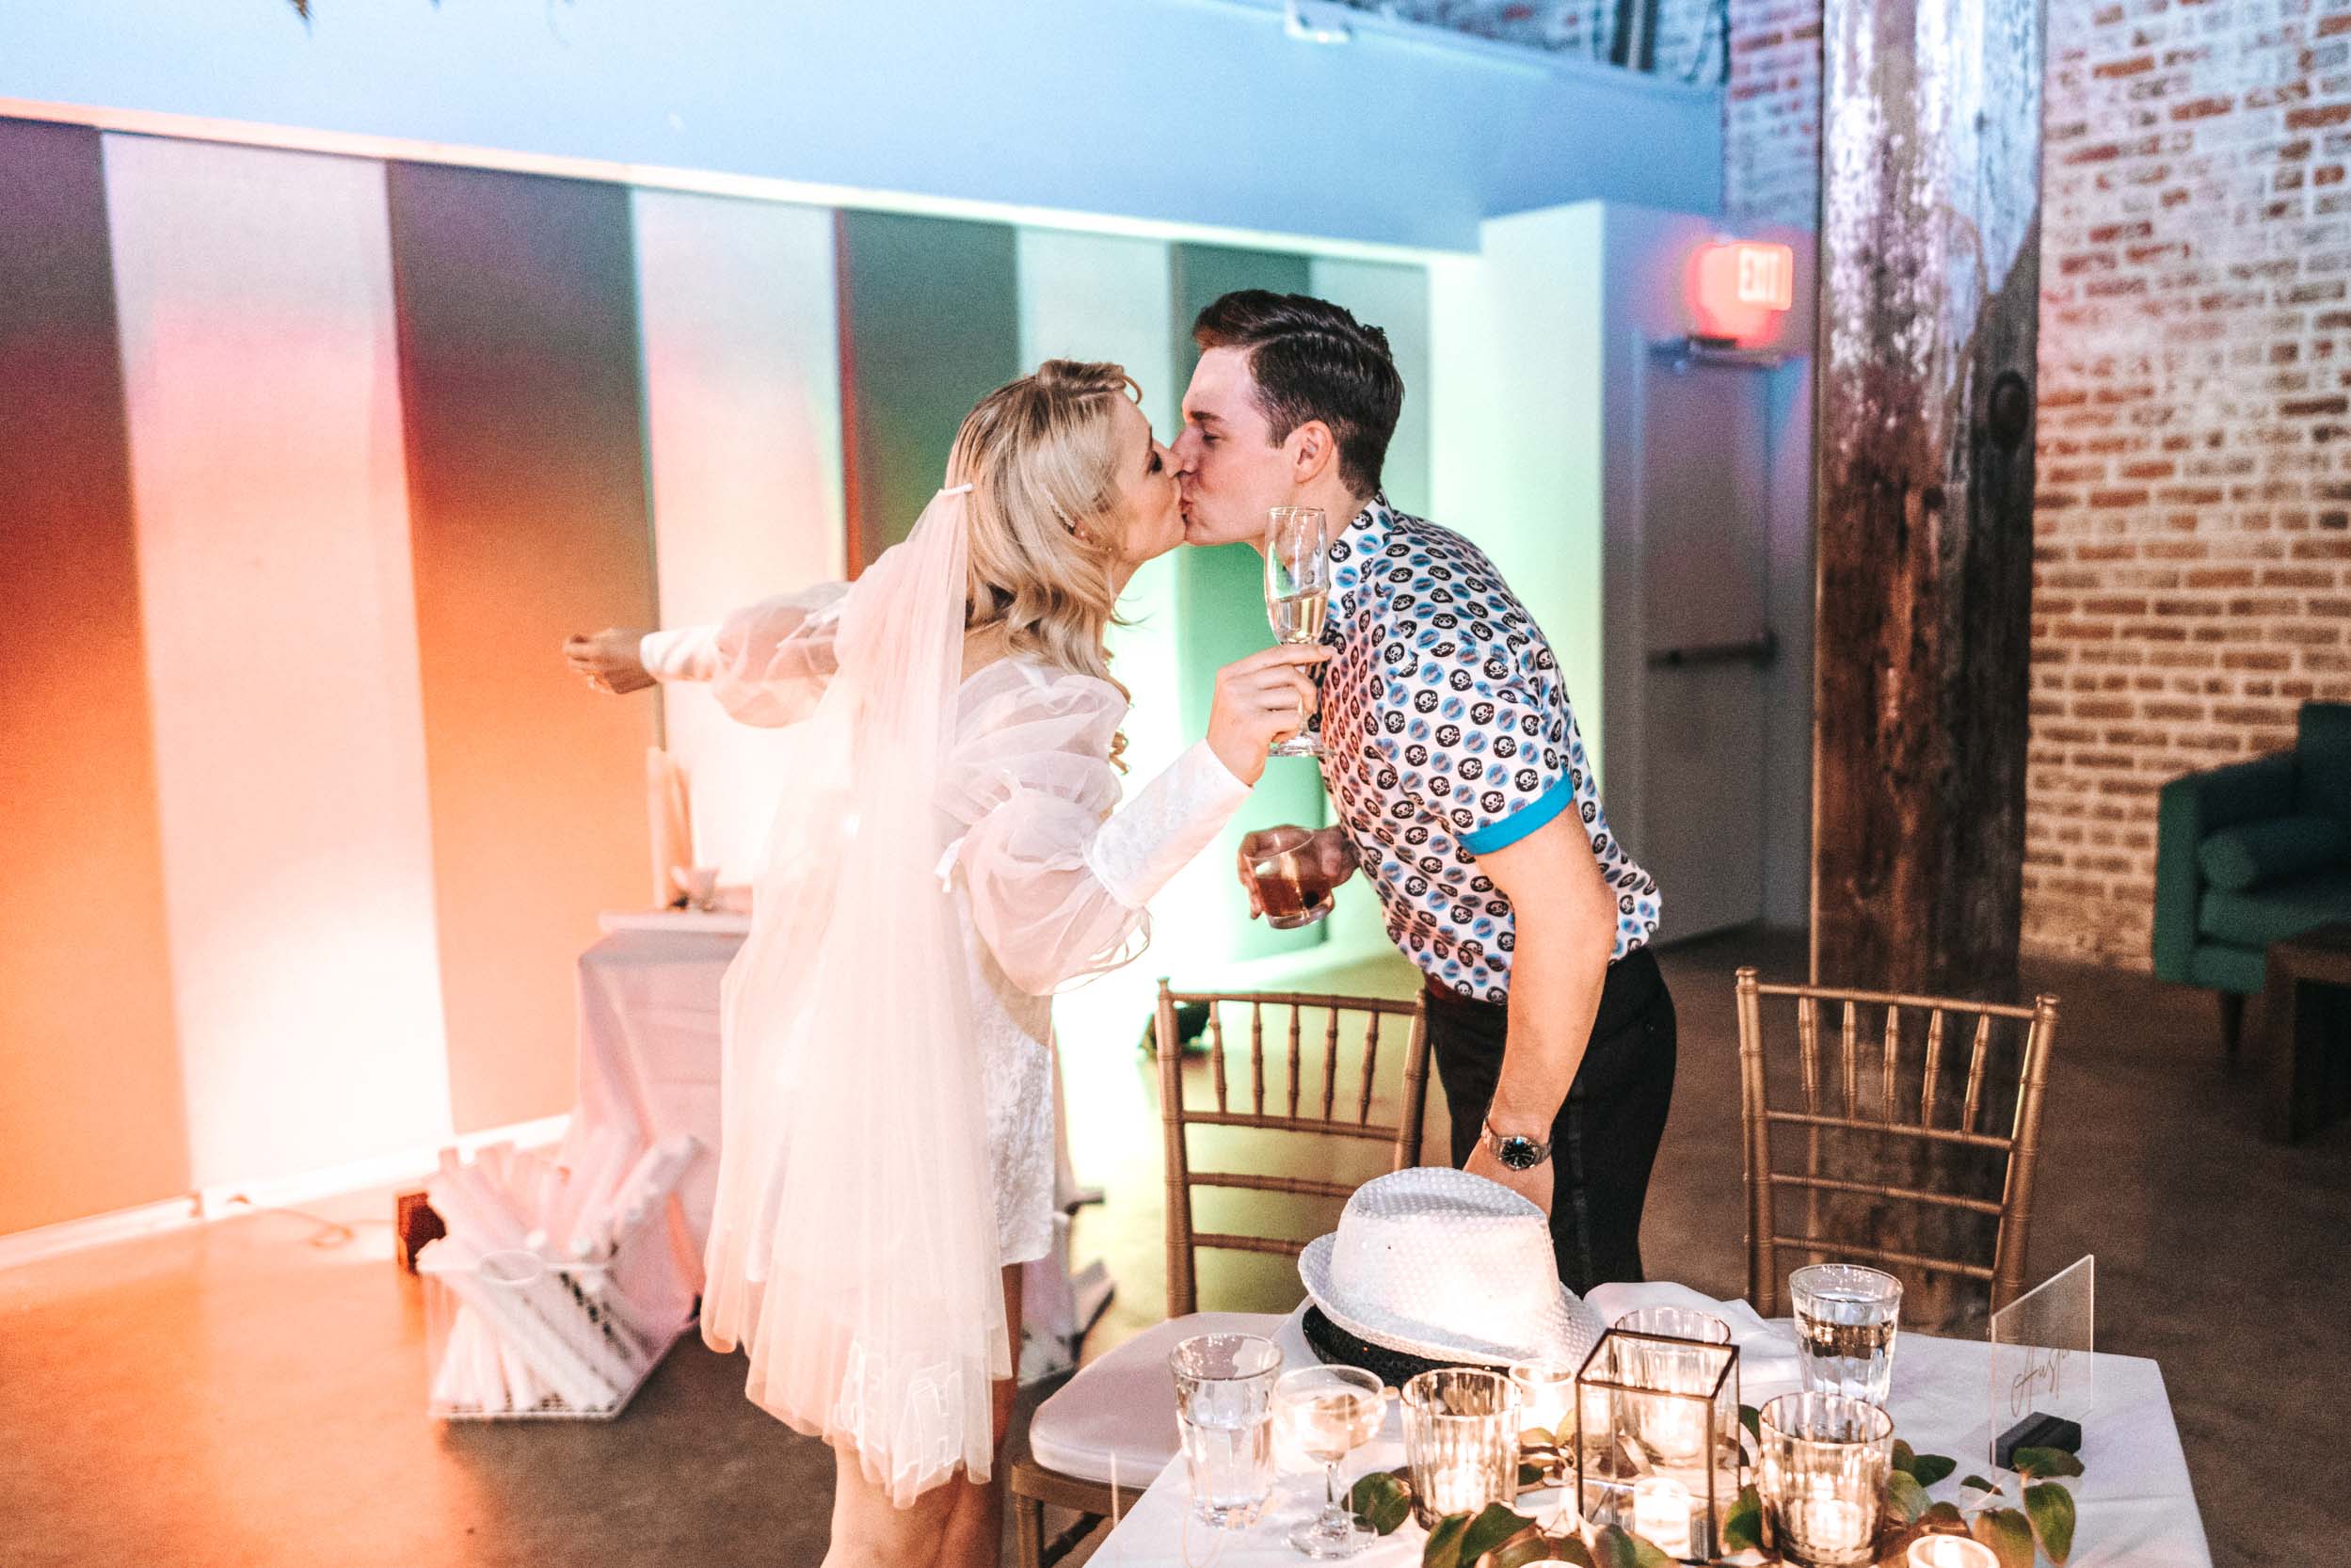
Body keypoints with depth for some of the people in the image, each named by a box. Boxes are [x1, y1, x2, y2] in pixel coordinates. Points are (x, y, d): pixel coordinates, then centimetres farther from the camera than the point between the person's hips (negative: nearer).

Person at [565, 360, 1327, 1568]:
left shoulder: (915, 606, 0)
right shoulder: (1039, 705, -25)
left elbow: (783, 637, 17)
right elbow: (1044, 920, -39)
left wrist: (662, 652, 36)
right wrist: (1212, 771, -49)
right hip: (904, 1117, -9)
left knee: (978, 1437, 23)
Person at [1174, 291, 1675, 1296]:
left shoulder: (1423, 652, -33)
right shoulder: (1395, 556, 0)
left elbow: (1570, 917, -31)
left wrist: (1516, 1140, -20)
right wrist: (1340, 848, 0)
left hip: (1567, 1027, -10)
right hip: (1479, 1001, 10)